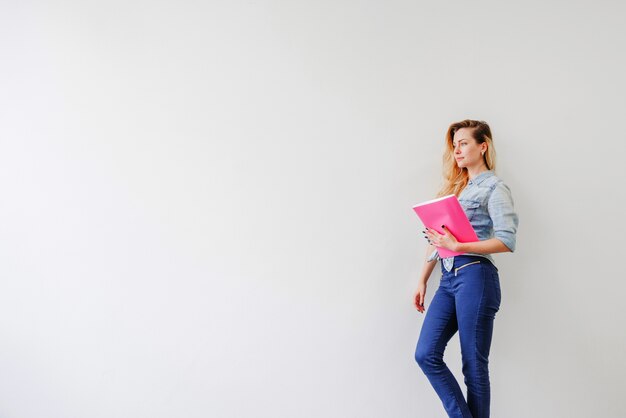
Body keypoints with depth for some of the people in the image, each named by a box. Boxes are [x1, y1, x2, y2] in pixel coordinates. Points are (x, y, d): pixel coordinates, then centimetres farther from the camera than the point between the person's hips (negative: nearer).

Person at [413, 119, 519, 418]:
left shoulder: (494, 188, -1)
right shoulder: (455, 187, 20)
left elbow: (507, 241, -12)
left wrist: (458, 246, -18)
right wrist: (423, 280, 15)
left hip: (475, 276, -7)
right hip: (448, 279, 7)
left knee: (474, 363, -1)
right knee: (426, 354, -2)